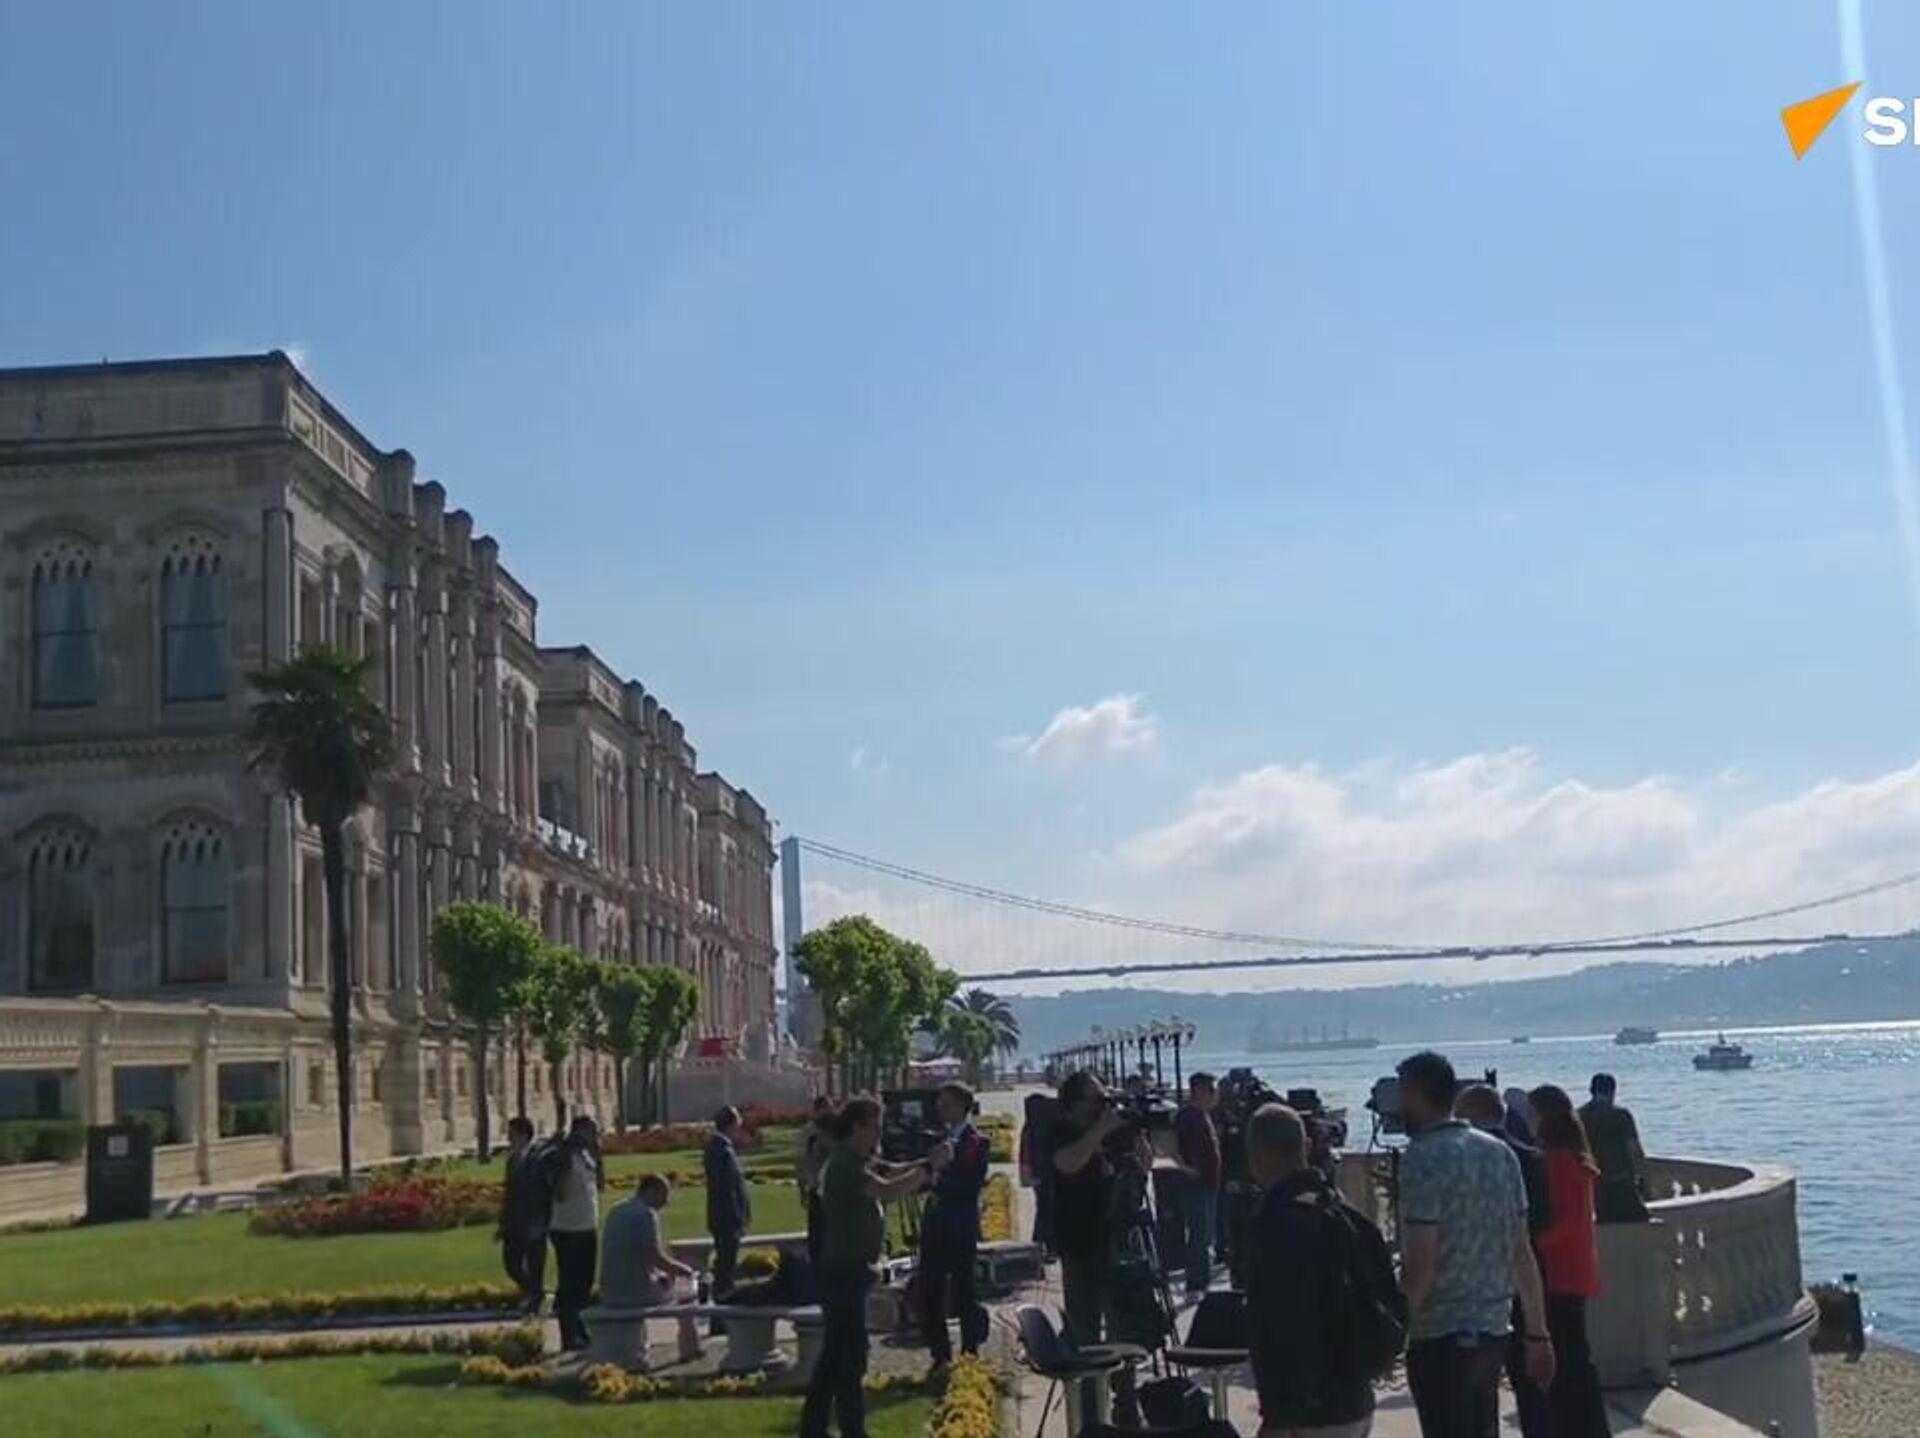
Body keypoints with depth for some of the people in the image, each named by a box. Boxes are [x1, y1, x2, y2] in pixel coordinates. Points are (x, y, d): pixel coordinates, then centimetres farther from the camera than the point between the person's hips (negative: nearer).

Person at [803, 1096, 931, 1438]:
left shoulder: (859, 1162, 14)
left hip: (847, 1271, 11)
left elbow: (894, 1172, 9)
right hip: (843, 1272, -11)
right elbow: (887, 1190, -32)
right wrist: (928, 1169, -22)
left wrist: (926, 1163, -7)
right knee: (850, 1356, -5)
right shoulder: (845, 1165, -20)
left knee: (835, 1354, 16)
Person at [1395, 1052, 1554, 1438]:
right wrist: (1537, 1334, 14)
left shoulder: (1422, 1157, -14)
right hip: (1494, 1329, 7)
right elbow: (1523, 1254, 9)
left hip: (1441, 1336, -7)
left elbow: (1420, 1264, -19)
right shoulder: (1499, 1153, 8)